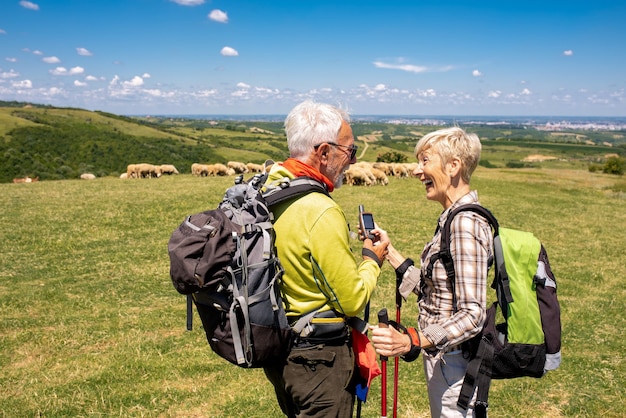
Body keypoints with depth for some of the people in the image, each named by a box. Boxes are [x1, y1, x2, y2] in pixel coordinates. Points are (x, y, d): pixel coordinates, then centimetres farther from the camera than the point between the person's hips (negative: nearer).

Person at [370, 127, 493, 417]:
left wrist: (410, 341, -37)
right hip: (441, 357, 9)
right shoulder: (452, 218, 7)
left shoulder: (465, 222, -23)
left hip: (454, 363, -9)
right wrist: (388, 250, 7)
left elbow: (472, 315, -27)